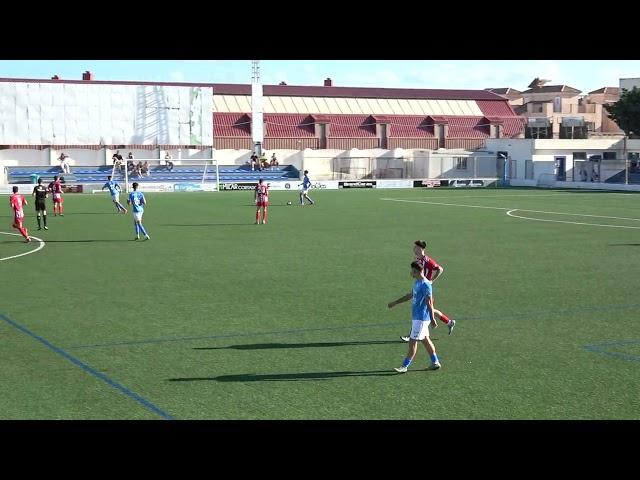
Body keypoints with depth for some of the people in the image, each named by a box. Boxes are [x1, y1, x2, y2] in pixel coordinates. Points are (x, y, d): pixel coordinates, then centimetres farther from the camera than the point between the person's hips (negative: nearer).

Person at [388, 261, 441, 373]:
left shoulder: (426, 285, -18)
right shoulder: (417, 282, 12)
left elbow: (429, 303, -19)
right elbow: (410, 295, 25)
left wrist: (432, 319, -19)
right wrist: (395, 303, 30)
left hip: (421, 318, -10)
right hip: (416, 317, 10)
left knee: (413, 342, -5)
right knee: (425, 340, 14)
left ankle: (404, 366, 0)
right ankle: (435, 362, 22)